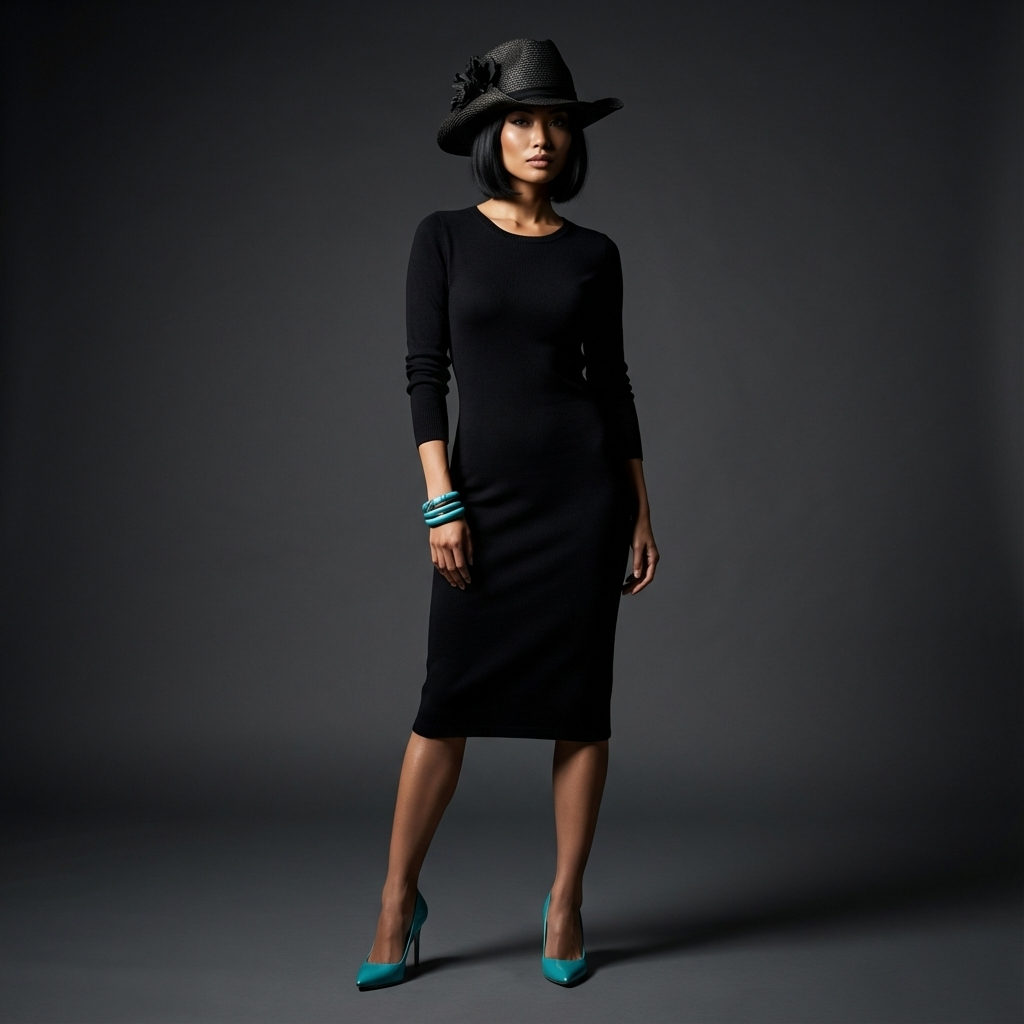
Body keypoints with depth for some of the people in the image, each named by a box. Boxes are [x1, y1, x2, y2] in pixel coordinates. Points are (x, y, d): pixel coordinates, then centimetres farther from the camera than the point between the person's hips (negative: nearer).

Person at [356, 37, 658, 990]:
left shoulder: (593, 254, 7)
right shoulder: (444, 236, 3)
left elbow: (611, 379, 9)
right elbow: (424, 371, -2)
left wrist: (641, 514, 7)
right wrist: (441, 504, -9)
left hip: (584, 484, 1)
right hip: (484, 490, -1)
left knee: (579, 699, 5)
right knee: (449, 699, 1)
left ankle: (566, 902, 20)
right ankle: (398, 900, 18)